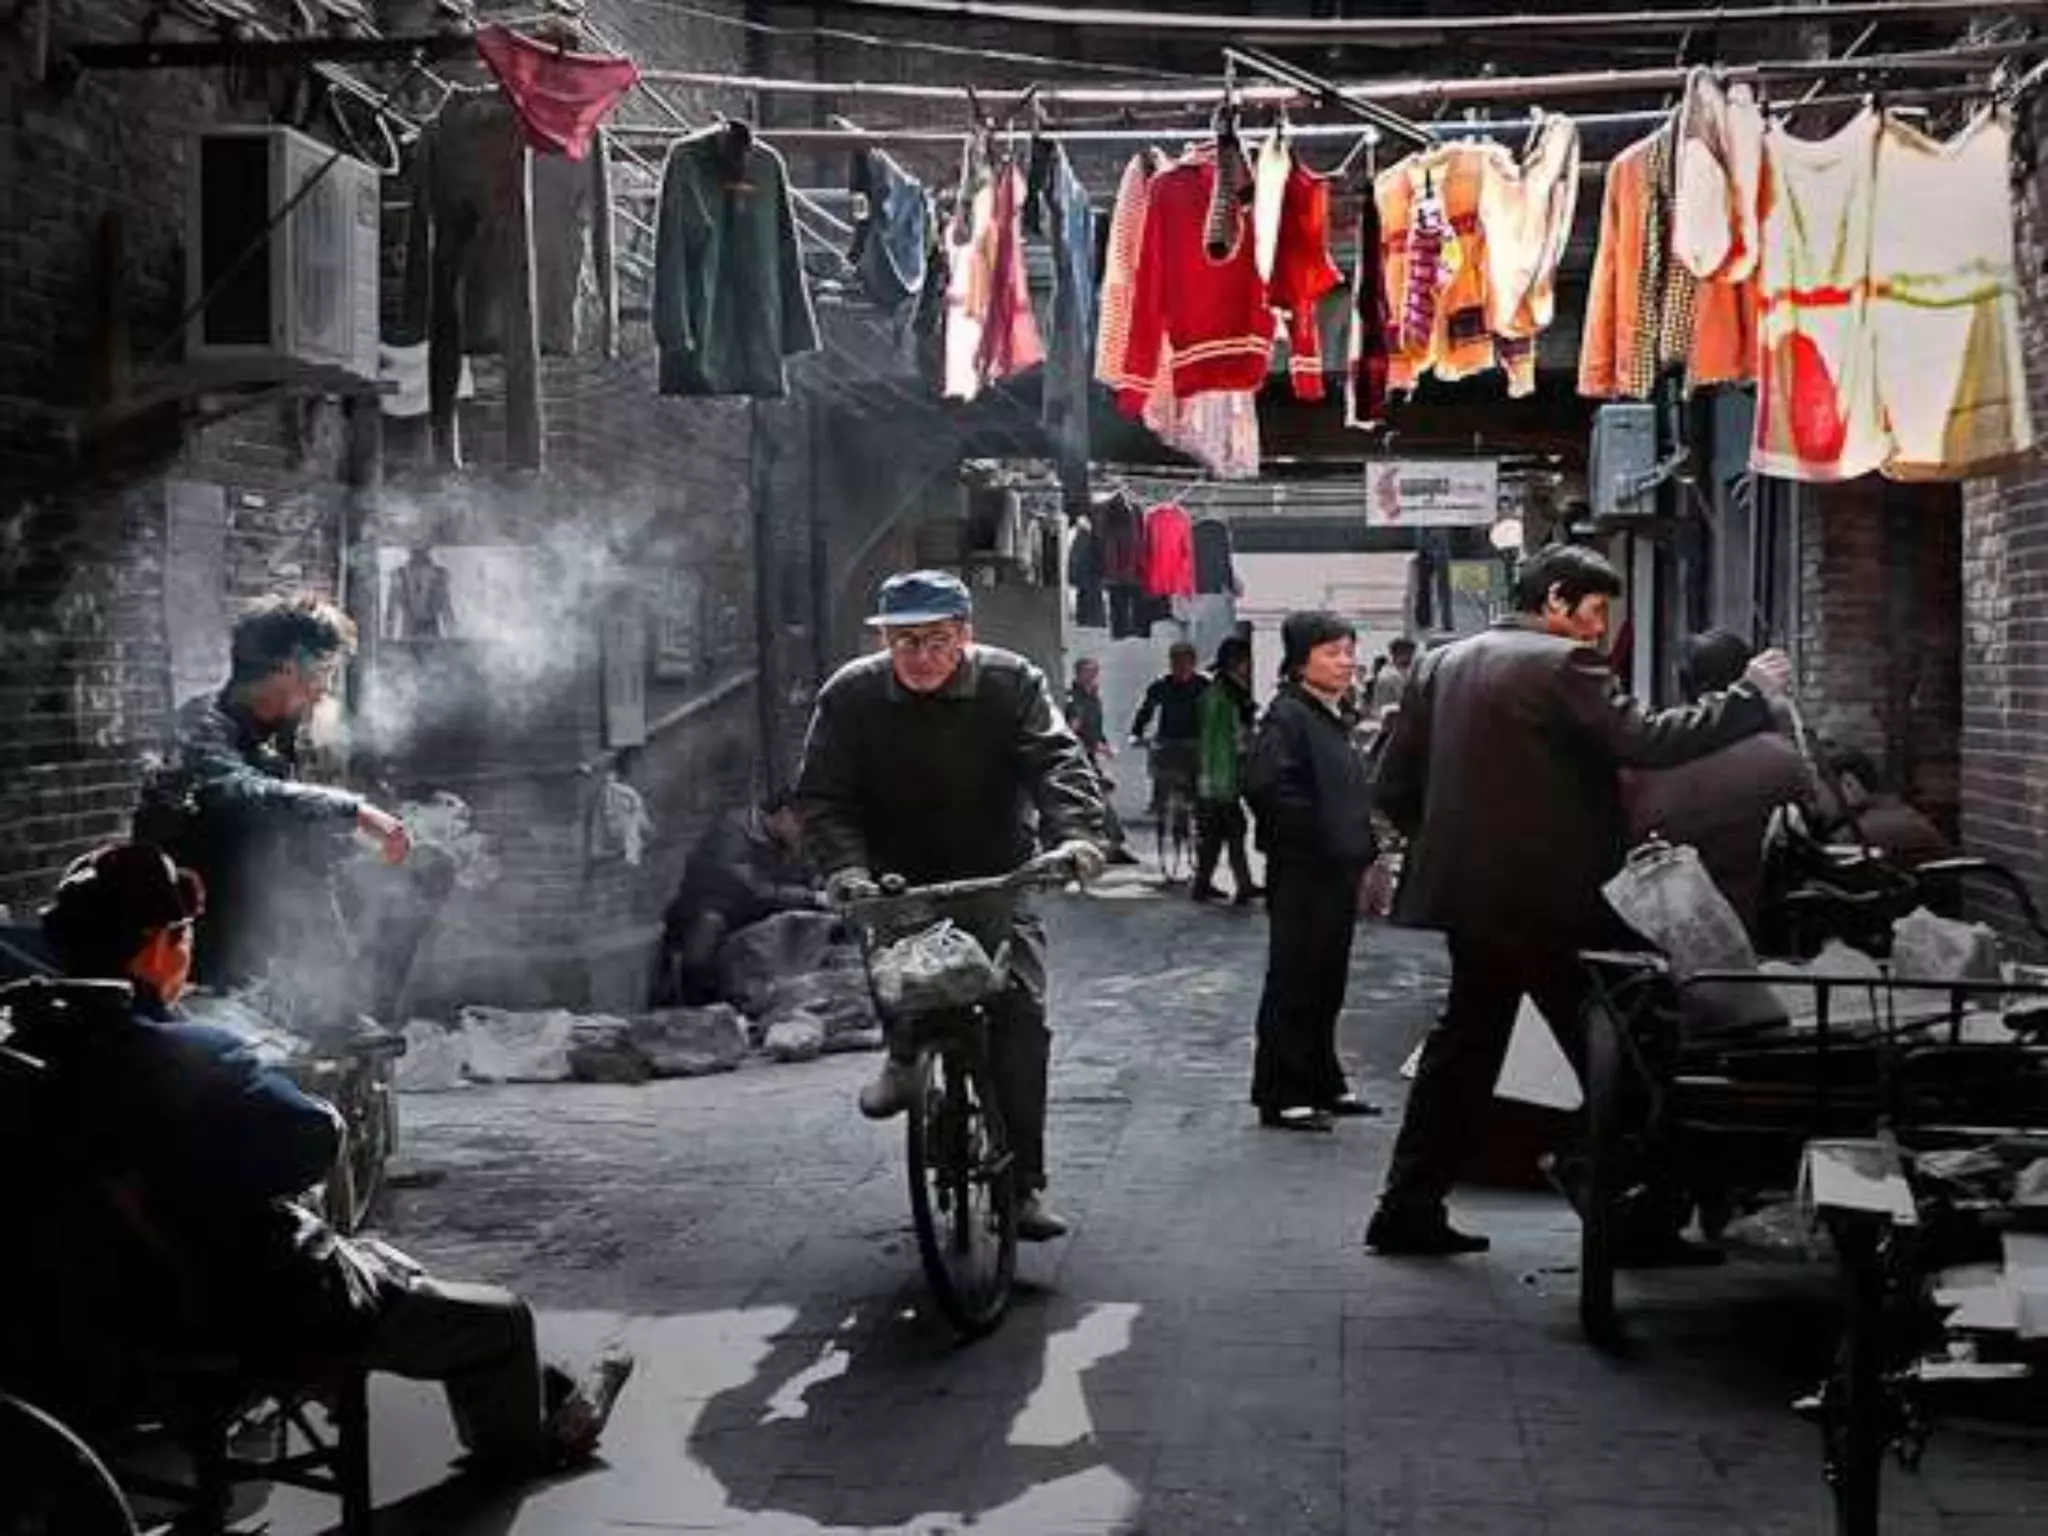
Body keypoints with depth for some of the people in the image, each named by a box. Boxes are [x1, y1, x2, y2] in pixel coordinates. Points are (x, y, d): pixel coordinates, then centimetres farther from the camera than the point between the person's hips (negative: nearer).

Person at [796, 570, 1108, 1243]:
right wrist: (845, 870, -27)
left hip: (994, 879, 0)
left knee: (1021, 1012, -10)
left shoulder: (1012, 684, -8)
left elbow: (1058, 763, -20)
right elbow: (822, 796, -9)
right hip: (896, 878, 0)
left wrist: (1075, 835, -39)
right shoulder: (850, 695, -7)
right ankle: (904, 1054, -2)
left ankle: (1024, 1182, 0)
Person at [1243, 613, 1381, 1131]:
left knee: (1328, 986, 15)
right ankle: (1281, 1095, 3)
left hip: (1338, 873, 9)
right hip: (1303, 874, -9)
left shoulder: (1334, 718, 18)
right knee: (1294, 985, -3)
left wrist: (1360, 848, 13)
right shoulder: (1287, 715, -12)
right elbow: (1266, 784, -25)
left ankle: (1323, 1084, 25)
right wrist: (1315, 833, -19)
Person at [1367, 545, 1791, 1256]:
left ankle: (1409, 1207, 18)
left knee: (1464, 1045, 16)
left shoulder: (1441, 664, 10)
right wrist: (1747, 696, -13)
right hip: (1553, 899, -7)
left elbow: (1395, 784, 10)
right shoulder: (1564, 664, -12)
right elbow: (1646, 740, -22)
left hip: (1470, 896, 7)